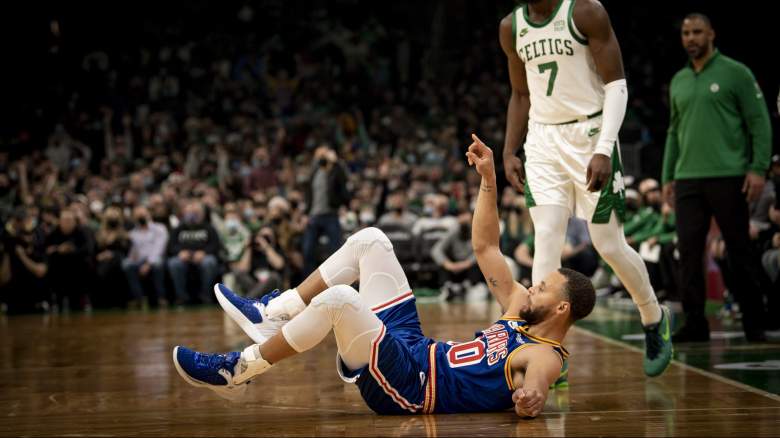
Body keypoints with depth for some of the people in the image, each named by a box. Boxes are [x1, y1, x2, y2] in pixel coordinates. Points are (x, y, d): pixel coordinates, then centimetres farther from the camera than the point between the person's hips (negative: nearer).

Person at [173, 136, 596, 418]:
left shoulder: (544, 358, -12)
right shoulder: (522, 311, 13)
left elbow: (531, 391, -36)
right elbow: (485, 247, 17)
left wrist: (530, 397, -59)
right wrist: (488, 178, 11)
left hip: (409, 385, -9)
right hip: (417, 349, 10)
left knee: (338, 298, -33)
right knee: (369, 241, 8)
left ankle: (236, 373, -17)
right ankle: (271, 315, 8)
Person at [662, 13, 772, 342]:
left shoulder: (736, 73, -1)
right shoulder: (678, 81, 15)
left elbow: (760, 123, -4)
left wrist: (758, 168, -12)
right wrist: (668, 176, 15)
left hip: (728, 178, -5)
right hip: (688, 179, 5)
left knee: (740, 252, 0)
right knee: (689, 252, 0)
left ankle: (754, 323, 9)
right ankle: (695, 323, 5)